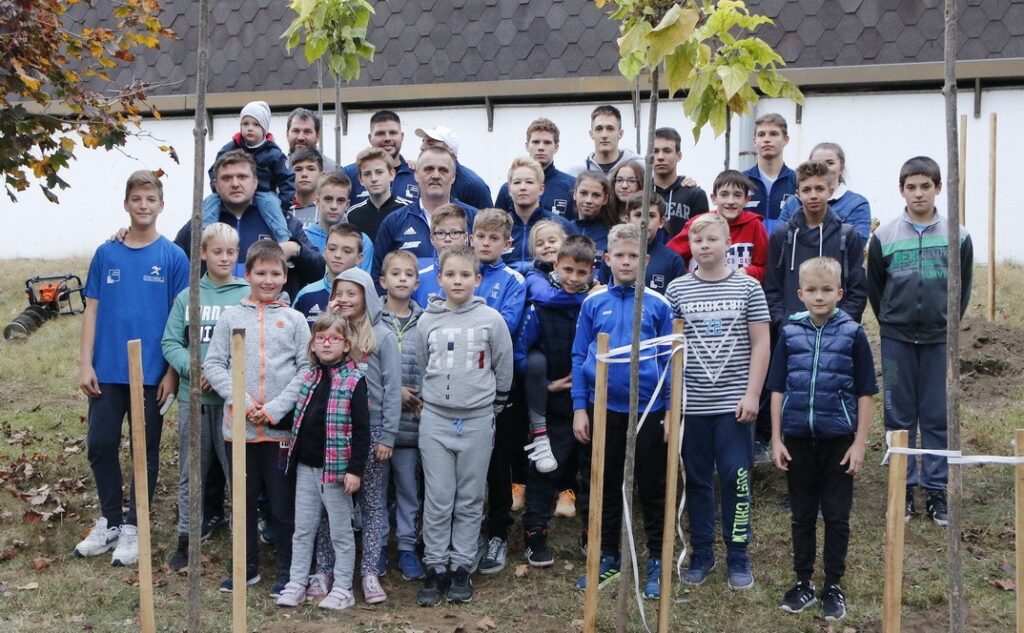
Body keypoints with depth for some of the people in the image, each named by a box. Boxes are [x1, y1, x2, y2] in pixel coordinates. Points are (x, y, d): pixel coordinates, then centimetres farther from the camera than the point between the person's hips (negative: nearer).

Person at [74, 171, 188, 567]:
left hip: (151, 372, -2)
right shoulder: (106, 254, 5)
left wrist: (173, 371, -7)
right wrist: (86, 364, -1)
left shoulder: (173, 257, -2)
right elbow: (92, 311, 6)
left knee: (145, 450, 7)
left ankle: (132, 528, 19)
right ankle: (109, 521, 23)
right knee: (100, 445, 6)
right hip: (107, 371, 2)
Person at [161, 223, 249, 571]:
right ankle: (186, 539, 22)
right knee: (190, 472, 11)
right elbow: (170, 342, 4)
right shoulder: (188, 297, 5)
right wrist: (192, 367, -12)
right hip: (193, 396, 2)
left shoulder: (249, 295, -1)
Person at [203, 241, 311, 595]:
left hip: (282, 426, -2)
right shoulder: (231, 317, 6)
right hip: (239, 425, 2)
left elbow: (307, 369, -3)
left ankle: (287, 572, 15)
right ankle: (246, 566, 26)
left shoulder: (294, 320, 3)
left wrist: (277, 408, -12)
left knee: (283, 503, 4)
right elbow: (213, 364, 2)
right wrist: (241, 400, -11)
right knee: (243, 500, 12)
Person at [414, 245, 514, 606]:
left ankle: (461, 568, 16)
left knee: (470, 500, 6)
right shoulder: (427, 321, 3)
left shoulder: (491, 319, -3)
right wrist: (426, 400, 13)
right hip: (435, 420, 1)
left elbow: (504, 369, 5)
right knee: (437, 500, 3)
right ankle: (435, 568, 12)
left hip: (477, 421, -1)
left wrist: (494, 406, 8)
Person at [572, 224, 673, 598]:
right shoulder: (593, 303, 1)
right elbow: (579, 357, 3)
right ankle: (607, 558, 27)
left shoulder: (657, 304, -2)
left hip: (649, 409, -1)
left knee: (653, 489, 7)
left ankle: (657, 562, 20)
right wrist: (579, 408, -1)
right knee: (602, 487, 12)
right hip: (602, 408, 2)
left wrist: (671, 411, -2)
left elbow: (668, 360, 1)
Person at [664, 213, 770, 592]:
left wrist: (752, 394, -6)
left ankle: (738, 557, 14)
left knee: (735, 479, 1)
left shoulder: (748, 287, 0)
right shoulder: (677, 290, 3)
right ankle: (701, 554, 22)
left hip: (734, 402, -1)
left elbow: (760, 344, 0)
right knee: (697, 480, 10)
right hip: (691, 403, 1)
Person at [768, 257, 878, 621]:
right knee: (802, 516, 12)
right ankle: (803, 583, 23)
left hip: (838, 440, -2)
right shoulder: (790, 332, 1)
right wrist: (776, 439, 1)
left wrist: (859, 442, -5)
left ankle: (833, 587, 19)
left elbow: (865, 392, -2)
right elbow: (777, 388, 5)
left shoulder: (852, 333, -4)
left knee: (836, 517, 7)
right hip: (798, 439, 2)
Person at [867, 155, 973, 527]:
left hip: (939, 339, 0)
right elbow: (874, 286, 8)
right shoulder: (884, 236, -1)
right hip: (896, 339, 0)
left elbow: (963, 287, 9)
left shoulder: (957, 236, -1)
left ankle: (936, 491, 13)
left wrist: (948, 322, 7)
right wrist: (890, 322, 8)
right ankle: (903, 488, 15)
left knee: (937, 417, 5)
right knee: (899, 416, 6)